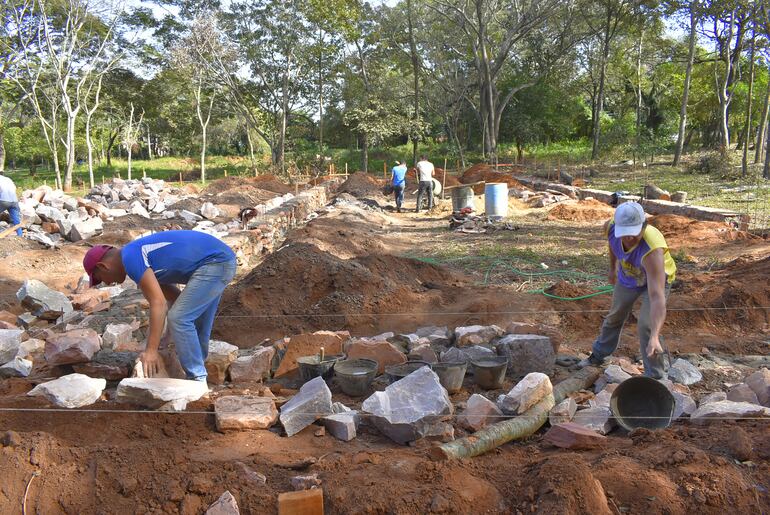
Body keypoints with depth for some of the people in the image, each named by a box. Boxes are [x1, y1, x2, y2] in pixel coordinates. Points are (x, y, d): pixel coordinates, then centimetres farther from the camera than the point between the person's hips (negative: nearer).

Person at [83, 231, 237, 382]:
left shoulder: (130, 257, -11)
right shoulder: (142, 255, 19)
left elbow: (159, 303, -19)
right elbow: (175, 297, 22)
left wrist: (151, 351, -18)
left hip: (215, 263, -11)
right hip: (223, 260, 11)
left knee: (178, 318, -9)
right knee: (197, 322, 20)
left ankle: (197, 381, -2)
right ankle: (197, 369, 31)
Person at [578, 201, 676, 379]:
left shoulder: (652, 251, -47)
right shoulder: (610, 227, -32)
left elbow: (657, 296, -52)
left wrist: (654, 337, -61)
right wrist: (613, 268, 11)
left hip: (656, 279, -5)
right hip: (627, 277, 5)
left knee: (645, 326, -17)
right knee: (615, 317, 20)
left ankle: (655, 376, 1)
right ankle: (598, 355, 42)